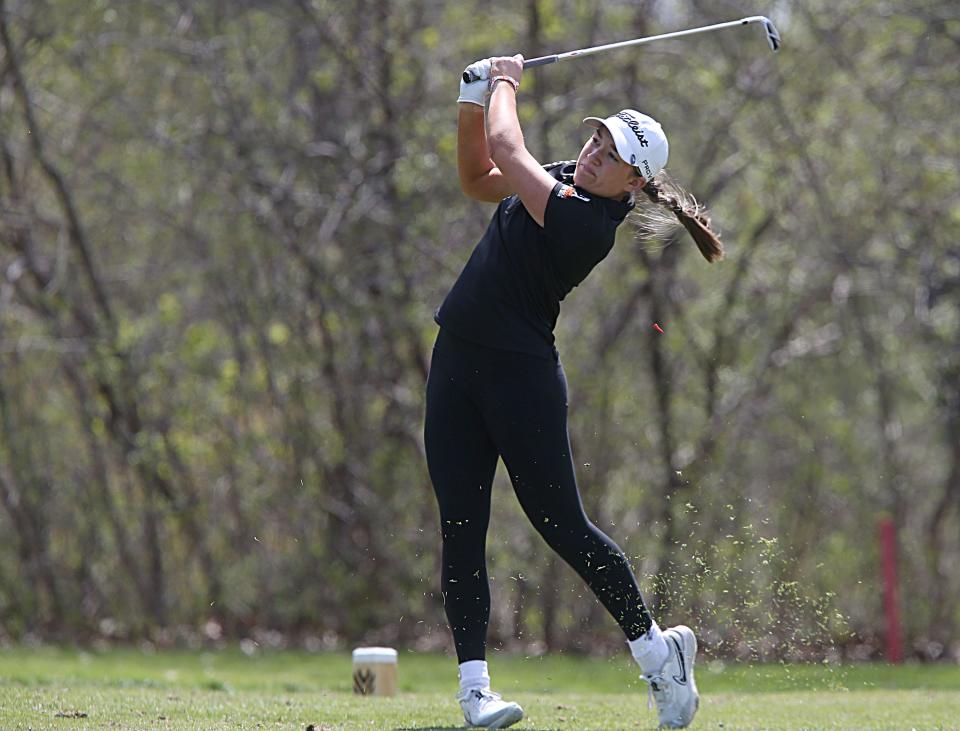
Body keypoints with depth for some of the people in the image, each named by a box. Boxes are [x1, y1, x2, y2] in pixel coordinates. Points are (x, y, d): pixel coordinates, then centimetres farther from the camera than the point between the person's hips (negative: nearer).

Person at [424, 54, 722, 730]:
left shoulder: (588, 221, -20)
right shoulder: (561, 180, 8)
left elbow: (507, 150, -21)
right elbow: (478, 177, 23)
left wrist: (506, 83, -3)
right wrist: (475, 99, 9)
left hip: (522, 375, -8)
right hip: (456, 366, 8)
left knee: (561, 525, -4)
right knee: (461, 532, 2)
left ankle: (655, 647, 14)